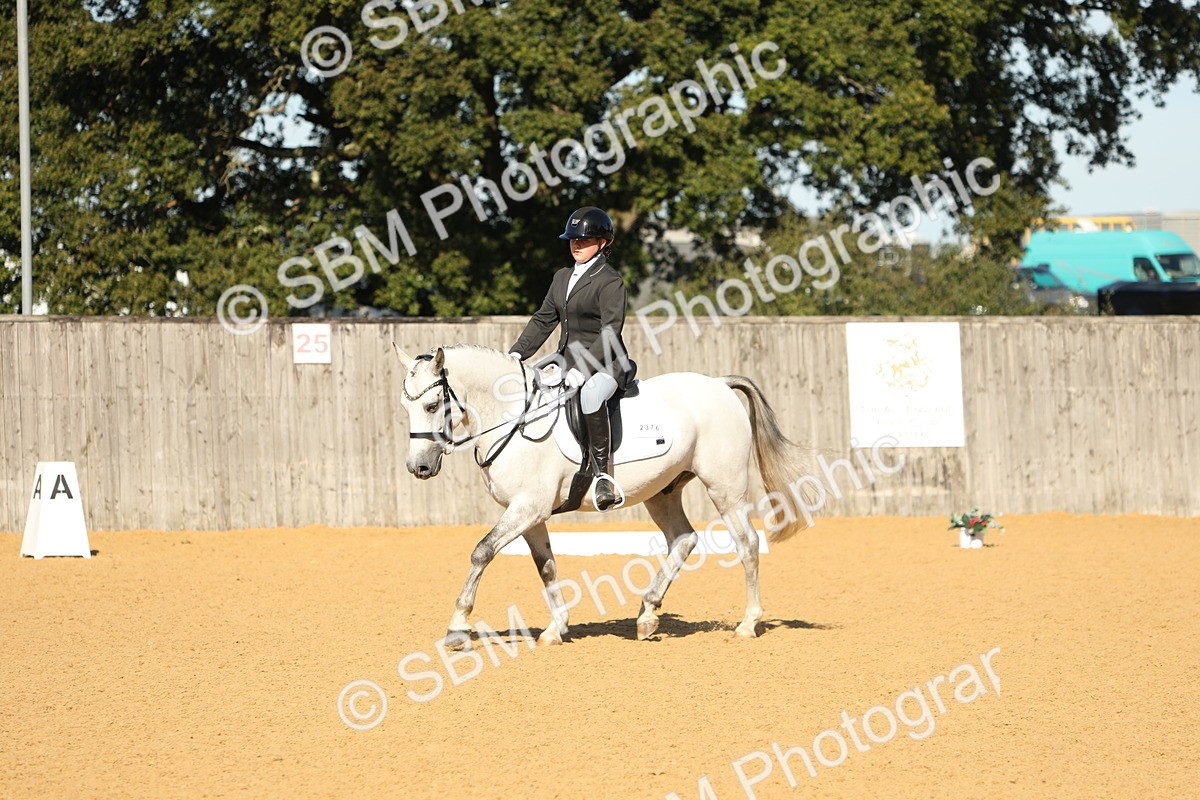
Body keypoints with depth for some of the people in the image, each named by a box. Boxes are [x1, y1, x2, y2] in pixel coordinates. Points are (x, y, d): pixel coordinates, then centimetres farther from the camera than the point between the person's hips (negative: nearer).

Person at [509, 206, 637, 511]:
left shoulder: (609, 281, -9)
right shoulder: (562, 277, 16)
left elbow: (610, 331, -18)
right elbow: (543, 320, 19)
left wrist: (583, 369, -27)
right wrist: (517, 353, 5)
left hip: (604, 365, -9)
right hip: (567, 361, 9)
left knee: (591, 394, -41)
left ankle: (602, 474, -39)